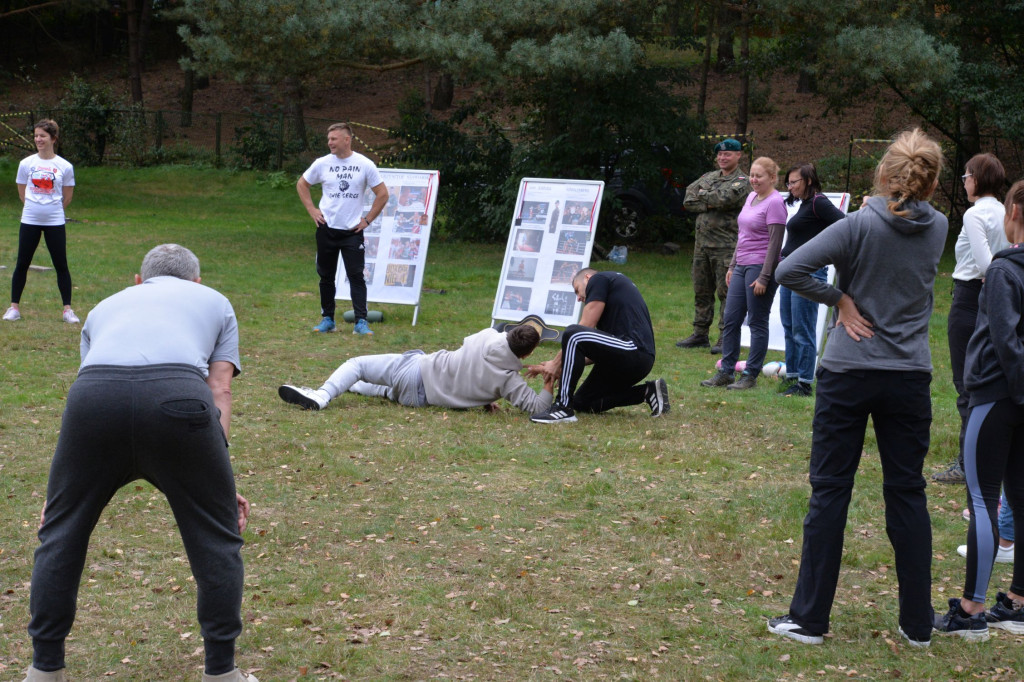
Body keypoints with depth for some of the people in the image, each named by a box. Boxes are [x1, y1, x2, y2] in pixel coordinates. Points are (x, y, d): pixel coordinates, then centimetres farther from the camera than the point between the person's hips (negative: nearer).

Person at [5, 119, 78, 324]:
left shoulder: (64, 167, -3)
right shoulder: (26, 163, 0)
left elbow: (67, 197, 8)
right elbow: (22, 192, 10)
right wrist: (34, 207, 10)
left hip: (55, 222, -1)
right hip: (30, 221, 1)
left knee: (61, 265, 1)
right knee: (22, 264, 5)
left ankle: (67, 309, 8)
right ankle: (14, 307, 15)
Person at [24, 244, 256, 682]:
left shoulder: (107, 305, 41)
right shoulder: (213, 301, 36)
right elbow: (220, 391, 23)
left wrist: (62, 492, 41)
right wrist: (217, 480, 18)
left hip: (92, 390, 2)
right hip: (179, 396, -2)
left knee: (60, 534, 22)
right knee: (216, 539, 16)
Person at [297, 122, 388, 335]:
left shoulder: (365, 165, -4)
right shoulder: (322, 164, 1)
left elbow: (382, 194, 2)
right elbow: (302, 184, 16)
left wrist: (368, 220, -2)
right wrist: (311, 210, 6)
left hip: (352, 230, -2)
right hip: (326, 229, 2)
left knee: (356, 276, -7)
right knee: (326, 276, 8)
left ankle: (361, 322, -6)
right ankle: (327, 319, 18)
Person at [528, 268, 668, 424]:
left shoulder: (598, 279, 4)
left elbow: (585, 328, -7)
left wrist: (557, 363, -2)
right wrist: (562, 366, 20)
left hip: (634, 350, -10)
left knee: (573, 335, -25)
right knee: (583, 403, 18)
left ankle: (563, 408, -21)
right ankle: (648, 392, 15)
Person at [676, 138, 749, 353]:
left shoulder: (741, 182, -3)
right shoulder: (708, 177, 16)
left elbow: (725, 199, -22)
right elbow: (688, 201, 5)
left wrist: (703, 196, -5)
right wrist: (711, 204, -10)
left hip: (726, 245, -7)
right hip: (702, 242, 7)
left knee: (726, 293, -5)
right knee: (701, 291, 12)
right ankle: (700, 334, 20)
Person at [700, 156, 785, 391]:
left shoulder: (774, 203, -12)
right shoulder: (751, 197, 14)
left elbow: (775, 243, -15)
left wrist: (764, 277, -18)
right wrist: (732, 266, 20)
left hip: (760, 267, -9)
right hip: (742, 266, 9)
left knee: (757, 323, -1)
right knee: (731, 319, 8)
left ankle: (750, 376, 6)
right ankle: (726, 372, 15)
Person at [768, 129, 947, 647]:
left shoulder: (860, 226, -12)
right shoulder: (937, 229, 1)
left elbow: (790, 270, -19)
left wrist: (839, 298, -8)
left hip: (848, 375, -3)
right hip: (909, 377, 3)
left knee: (830, 491, 3)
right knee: (908, 493, 11)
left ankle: (809, 619, 7)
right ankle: (917, 623, 16)